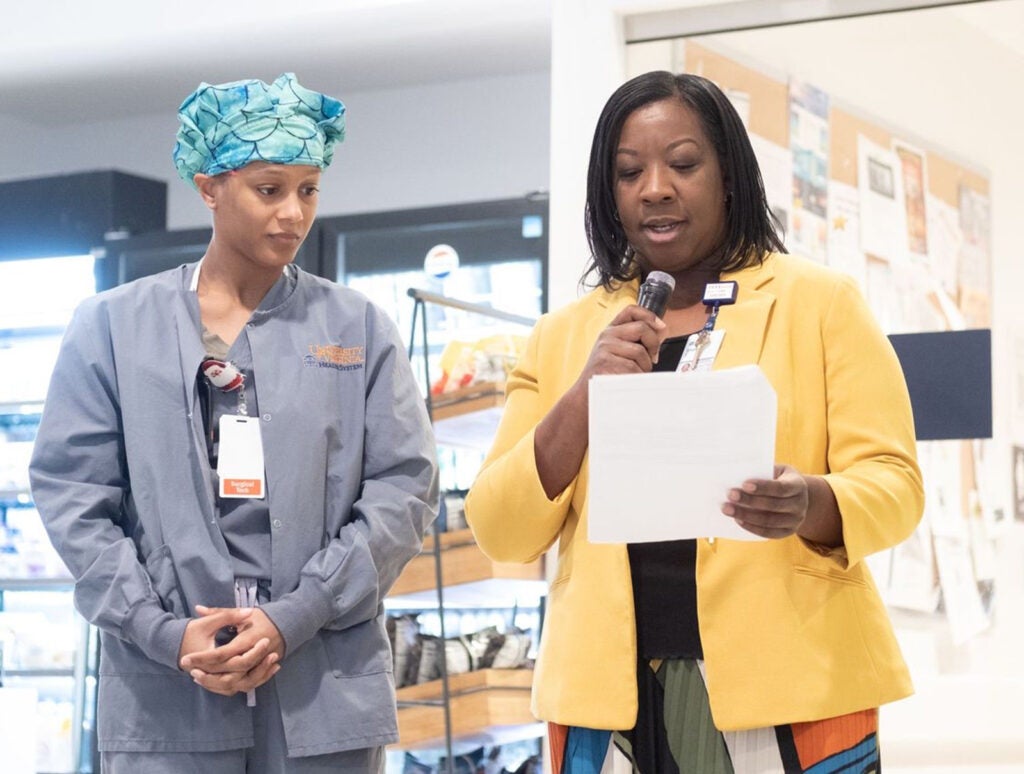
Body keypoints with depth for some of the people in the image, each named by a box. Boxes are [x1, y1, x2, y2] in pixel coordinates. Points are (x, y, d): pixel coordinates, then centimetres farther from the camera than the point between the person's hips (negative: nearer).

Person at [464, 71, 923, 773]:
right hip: (610, 690, 2)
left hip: (789, 684, -2)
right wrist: (585, 394, -12)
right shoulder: (563, 335, 9)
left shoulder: (822, 300, 2)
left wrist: (808, 504, -24)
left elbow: (895, 484, -3)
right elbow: (502, 534, 3)